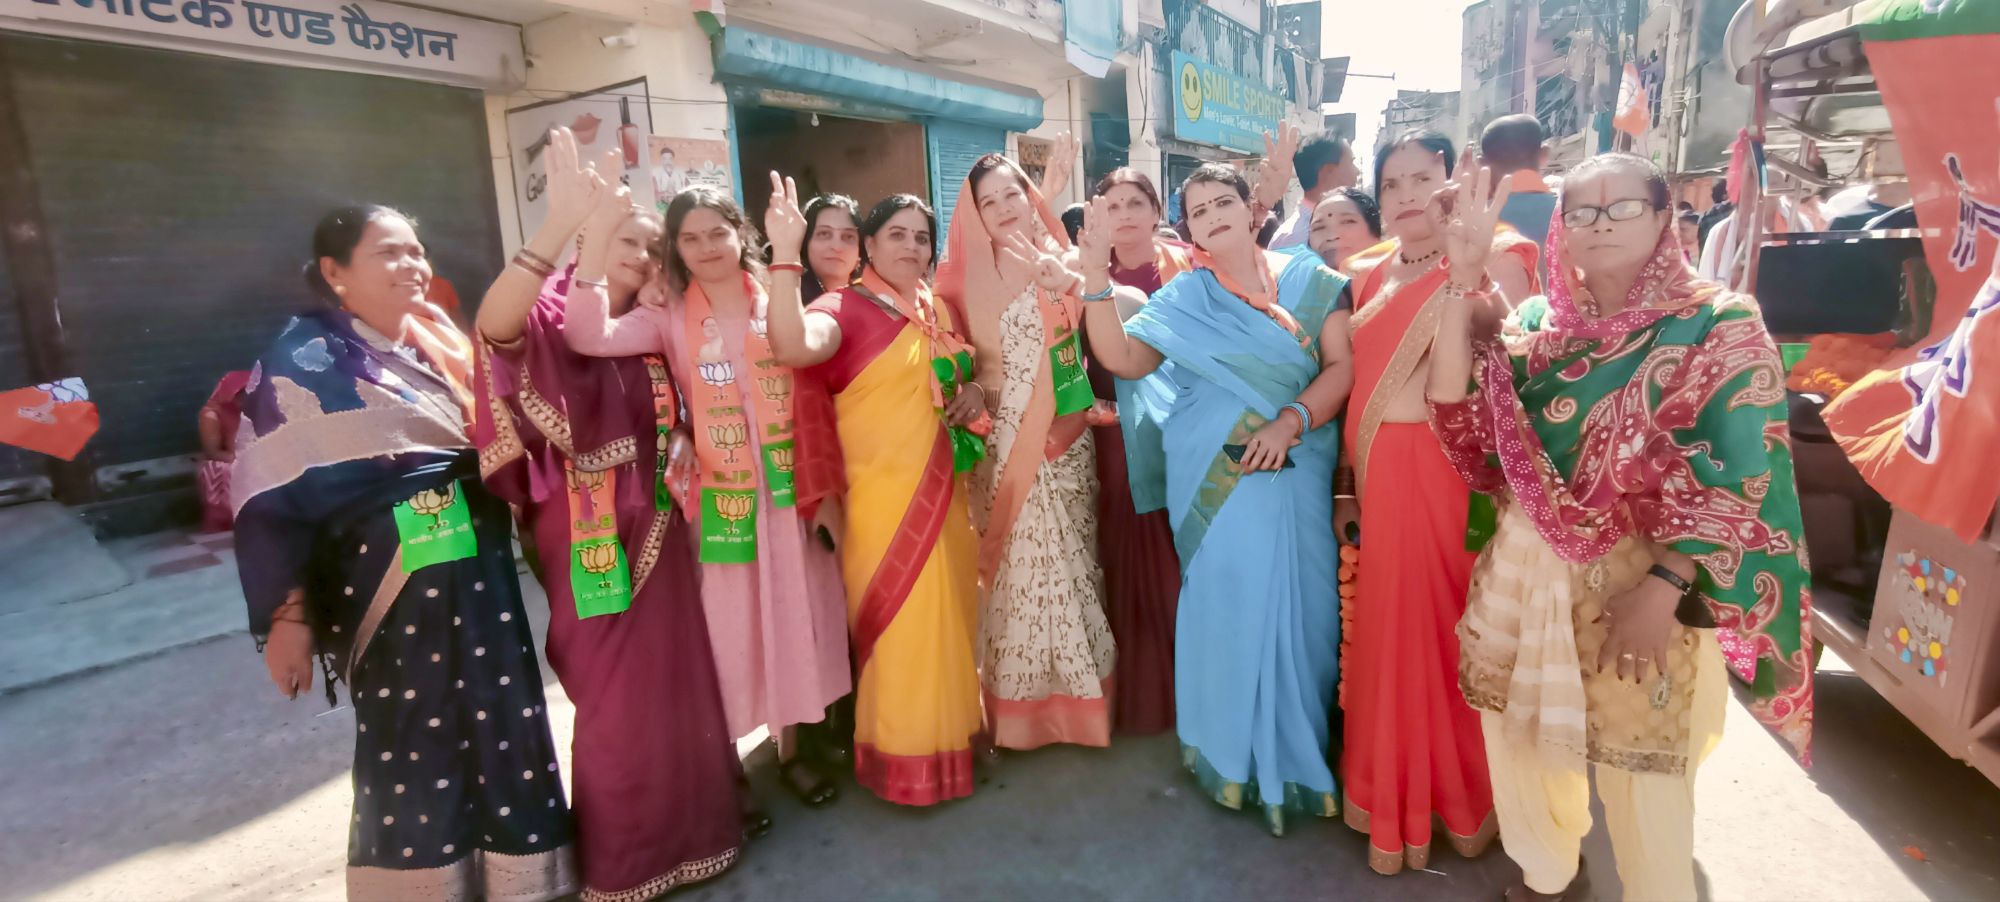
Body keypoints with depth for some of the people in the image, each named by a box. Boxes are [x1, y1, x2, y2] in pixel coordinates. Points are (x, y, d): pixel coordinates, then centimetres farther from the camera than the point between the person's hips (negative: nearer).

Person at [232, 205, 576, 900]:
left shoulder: (437, 342, 12)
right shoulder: (304, 360, -6)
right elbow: (270, 496, -9)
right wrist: (287, 614, -12)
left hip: (474, 569, 6)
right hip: (390, 585, -6)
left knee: (503, 729, 11)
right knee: (413, 747, 5)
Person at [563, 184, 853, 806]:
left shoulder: (778, 303, 4)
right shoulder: (669, 318, -1)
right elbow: (588, 337, -18)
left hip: (788, 489, 2)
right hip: (719, 496, -1)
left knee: (792, 614, 12)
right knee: (729, 625, 6)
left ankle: (792, 744, 31)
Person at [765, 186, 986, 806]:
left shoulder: (939, 311, 11)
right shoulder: (845, 308, -11)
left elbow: (967, 376, 24)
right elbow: (792, 347, -33)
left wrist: (975, 393, 1)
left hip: (946, 492, 7)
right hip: (883, 497, -7)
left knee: (951, 619, 17)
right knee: (900, 626, 2)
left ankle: (951, 732, 38)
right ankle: (909, 758, 22)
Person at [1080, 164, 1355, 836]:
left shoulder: (1311, 279, 6)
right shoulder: (1184, 296, 5)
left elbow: (1342, 366, -1)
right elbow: (1122, 359, -8)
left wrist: (1292, 420, -17)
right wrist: (1096, 277, -18)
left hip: (1297, 474, 1)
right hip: (1218, 480, -1)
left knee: (1301, 603, 7)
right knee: (1228, 601, 3)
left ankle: (1300, 750, 28)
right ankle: (1236, 755, 23)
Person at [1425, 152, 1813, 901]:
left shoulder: (1720, 327, -8)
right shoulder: (1536, 325, 4)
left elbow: (1737, 483, -14)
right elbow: (1455, 409, -10)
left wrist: (1663, 588, -22)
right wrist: (1463, 283, -14)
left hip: (1640, 578, -4)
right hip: (1526, 570, 4)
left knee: (1641, 768, 9)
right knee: (1523, 737, 19)